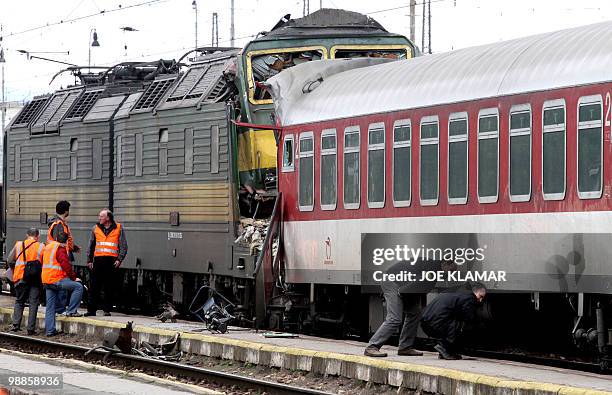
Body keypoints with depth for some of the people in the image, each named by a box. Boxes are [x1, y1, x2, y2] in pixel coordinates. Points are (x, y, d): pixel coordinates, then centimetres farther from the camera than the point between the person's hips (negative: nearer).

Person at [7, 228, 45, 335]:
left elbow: (10, 261, 6)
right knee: (33, 303, 3)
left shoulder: (18, 245, 3)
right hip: (36, 278, -1)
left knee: (19, 301, 14)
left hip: (21, 277, 1)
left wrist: (14, 272, 22)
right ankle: (31, 328, 0)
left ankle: (16, 325, 4)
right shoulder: (41, 247, -1)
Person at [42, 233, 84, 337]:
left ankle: (49, 330, 10)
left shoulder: (48, 247, 18)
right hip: (57, 280, -9)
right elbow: (66, 265, -16)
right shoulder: (60, 249, -9)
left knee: (50, 307, 11)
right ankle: (71, 311, -5)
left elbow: (43, 263, 28)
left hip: (46, 281, 9)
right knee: (78, 286, -5)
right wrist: (74, 277, -6)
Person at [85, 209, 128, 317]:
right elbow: (91, 246, 17)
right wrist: (89, 260, 11)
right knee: (94, 286, -2)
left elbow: (123, 246, 4)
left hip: (111, 261, -2)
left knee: (109, 287, 0)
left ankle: (107, 310, 5)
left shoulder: (118, 229, 4)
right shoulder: (96, 229, 13)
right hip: (98, 260, 2)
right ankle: (91, 310, 1)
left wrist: (119, 259, -7)